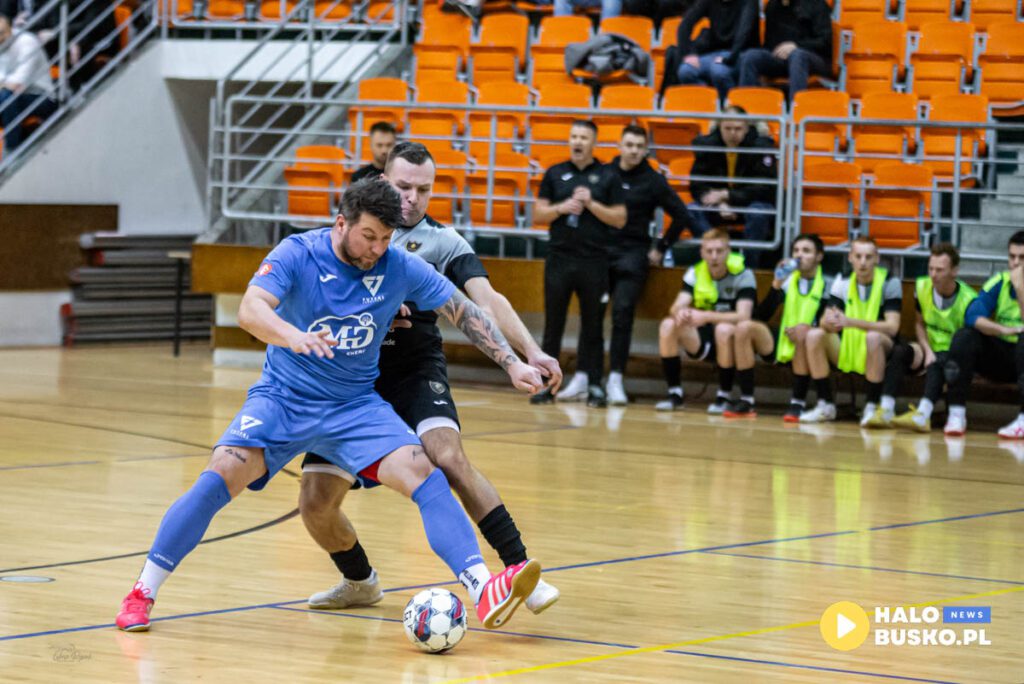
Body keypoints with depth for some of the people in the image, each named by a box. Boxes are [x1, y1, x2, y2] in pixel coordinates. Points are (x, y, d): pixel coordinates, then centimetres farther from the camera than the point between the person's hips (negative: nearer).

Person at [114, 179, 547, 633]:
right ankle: (142, 594, -9)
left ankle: (484, 593, -27)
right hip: (282, 397, -2)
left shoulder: (400, 268, -7)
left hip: (356, 405, 2)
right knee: (219, 478, -22)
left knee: (422, 474, -20)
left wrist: (512, 364, -6)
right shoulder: (297, 254, -15)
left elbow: (466, 314, 2)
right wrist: (296, 337, -50)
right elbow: (250, 310, -30)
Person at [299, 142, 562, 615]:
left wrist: (530, 353, -28)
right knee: (316, 504, -3)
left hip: (416, 372, -3)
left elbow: (486, 301, -11)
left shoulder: (444, 242, 2)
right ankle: (360, 583, 26)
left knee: (449, 457, -31)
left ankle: (519, 570, -30)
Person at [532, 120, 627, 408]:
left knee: (592, 326, 4)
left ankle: (593, 384, 9)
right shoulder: (555, 174, 9)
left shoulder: (607, 177, 4)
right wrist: (562, 208, -10)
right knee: (553, 325, 3)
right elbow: (538, 214, 8)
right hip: (559, 258, 1)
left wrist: (591, 204, -10)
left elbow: (619, 219, 1)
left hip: (593, 262, -1)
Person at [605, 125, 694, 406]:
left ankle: (616, 378, -7)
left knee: (622, 314, -11)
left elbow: (681, 215, 2)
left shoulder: (653, 181, 0)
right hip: (600, 252, 2)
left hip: (632, 255, -2)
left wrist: (660, 249, 1)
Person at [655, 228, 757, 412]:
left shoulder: (743, 275, -14)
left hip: (733, 342, -4)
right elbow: (676, 307, -12)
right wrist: (680, 313, -39)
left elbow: (743, 317, -26)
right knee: (668, 325, -21)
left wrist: (705, 316, -38)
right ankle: (675, 393, -12)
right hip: (703, 340, 4)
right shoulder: (695, 273, -1)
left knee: (724, 329, -38)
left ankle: (724, 397, -20)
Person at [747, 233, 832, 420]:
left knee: (803, 332, -36)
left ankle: (798, 403, -27)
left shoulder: (827, 284, -2)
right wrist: (776, 285, -11)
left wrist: (809, 329, -25)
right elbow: (762, 317, 0)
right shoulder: (788, 280, 9)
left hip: (809, 349, -5)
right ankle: (747, 401, -16)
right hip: (783, 346, 5)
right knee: (745, 327, -16)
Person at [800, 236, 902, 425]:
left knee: (873, 337, -36)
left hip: (881, 352, -4)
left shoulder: (890, 283, -11)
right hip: (847, 351, 4)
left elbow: (892, 327, -22)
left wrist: (851, 322, -34)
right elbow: (824, 322, -6)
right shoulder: (842, 281, 1)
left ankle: (872, 407, -25)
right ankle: (825, 405, -12)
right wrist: (829, 322, -33)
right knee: (814, 335, -20)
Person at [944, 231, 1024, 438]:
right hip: (999, 356, 3)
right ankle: (956, 415, -26)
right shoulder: (1000, 282, 1)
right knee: (964, 337, -21)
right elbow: (972, 316, -14)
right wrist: (1004, 330, -29)